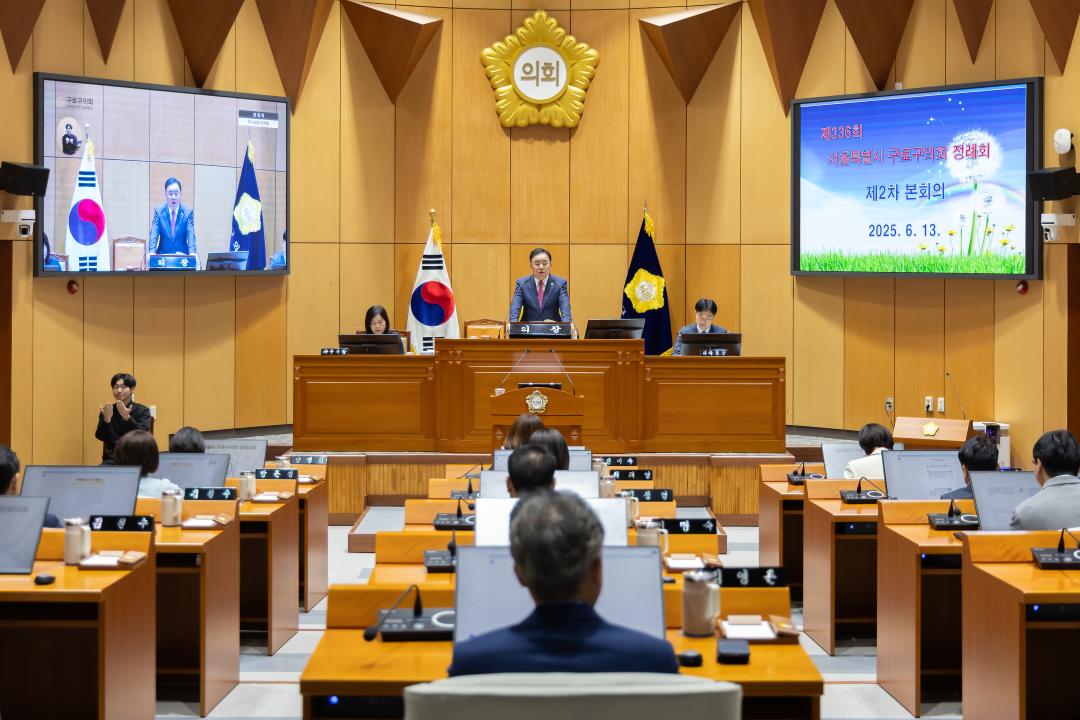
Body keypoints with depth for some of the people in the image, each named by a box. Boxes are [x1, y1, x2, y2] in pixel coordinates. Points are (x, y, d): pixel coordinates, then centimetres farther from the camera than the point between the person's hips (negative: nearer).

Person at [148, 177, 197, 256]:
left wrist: (192, 253, -25)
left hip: (182, 256, -1)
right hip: (162, 256, 1)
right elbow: (153, 235, -2)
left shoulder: (188, 212, 1)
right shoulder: (158, 211, 4)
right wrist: (152, 252, -20)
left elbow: (191, 235, -7)